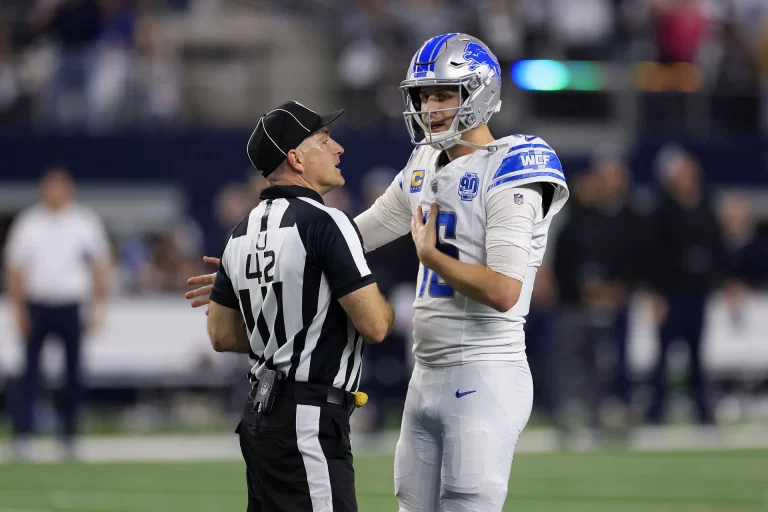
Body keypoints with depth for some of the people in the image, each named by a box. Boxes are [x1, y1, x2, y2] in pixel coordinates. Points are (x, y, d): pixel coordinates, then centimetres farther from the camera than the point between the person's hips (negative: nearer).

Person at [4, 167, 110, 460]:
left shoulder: (86, 223, 4)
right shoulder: (28, 224, 4)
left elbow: (100, 267, 7)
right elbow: (15, 268, 6)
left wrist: (98, 307, 1)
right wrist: (18, 309, -1)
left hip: (72, 307, 0)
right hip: (37, 306, 0)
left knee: (74, 373, 2)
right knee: (30, 372, -6)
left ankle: (69, 436, 11)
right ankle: (22, 435, -8)